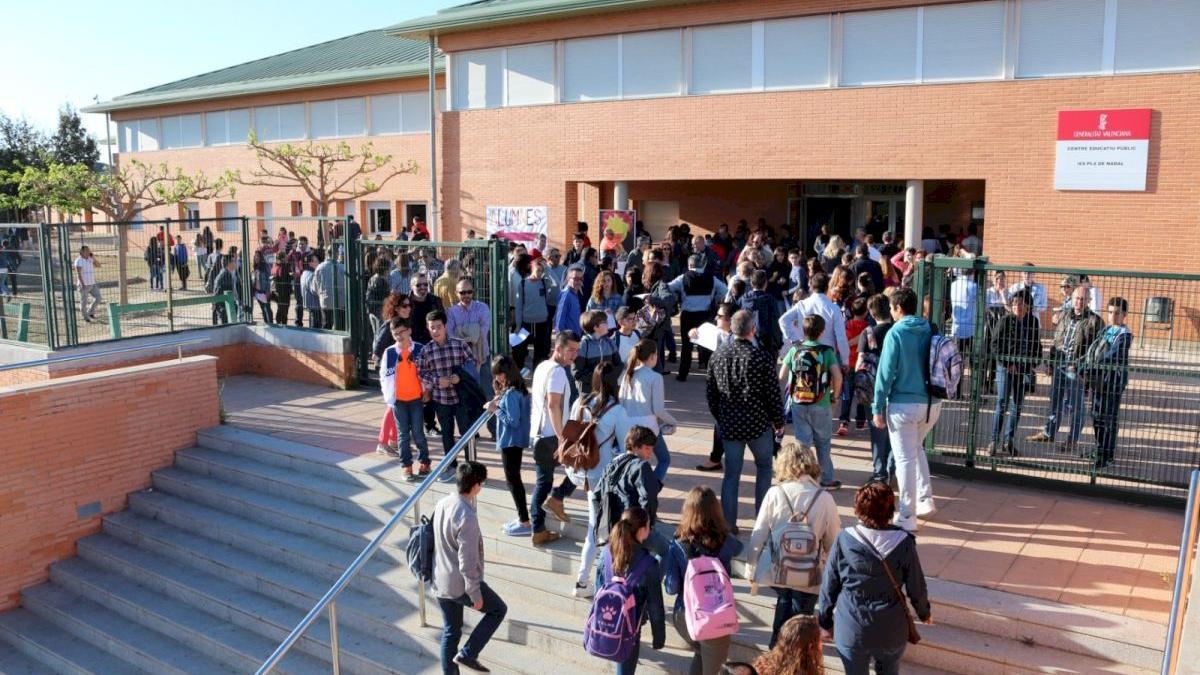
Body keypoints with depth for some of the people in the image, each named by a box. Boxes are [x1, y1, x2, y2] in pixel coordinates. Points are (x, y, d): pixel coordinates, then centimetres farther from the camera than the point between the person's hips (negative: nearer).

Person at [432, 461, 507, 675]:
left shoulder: (442, 504, 0)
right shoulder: (467, 517, -26)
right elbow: (467, 561, -24)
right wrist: (476, 594, -14)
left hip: (440, 582, 8)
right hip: (460, 584, -8)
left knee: (450, 631, 19)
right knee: (498, 609, 14)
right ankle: (467, 654, 10)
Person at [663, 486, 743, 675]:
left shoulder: (677, 546, -16)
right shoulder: (726, 542, -12)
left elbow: (672, 588, -12)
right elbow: (739, 548, 12)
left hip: (684, 616, 1)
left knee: (700, 654, 31)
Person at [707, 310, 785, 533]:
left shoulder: (718, 356, -2)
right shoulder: (762, 358, -15)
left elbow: (710, 393, 6)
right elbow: (773, 395, -10)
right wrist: (779, 422, 5)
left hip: (729, 425, 3)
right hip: (758, 424, -3)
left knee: (731, 473, 11)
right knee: (764, 468, 18)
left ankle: (728, 523, 15)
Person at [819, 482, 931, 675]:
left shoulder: (844, 540, -16)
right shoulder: (903, 542, -14)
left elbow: (829, 585, -8)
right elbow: (916, 587, -4)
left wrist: (824, 620, 7)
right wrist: (924, 612, 17)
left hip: (851, 631, -1)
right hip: (891, 631, 1)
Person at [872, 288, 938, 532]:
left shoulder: (896, 333, -11)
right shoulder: (930, 330, 5)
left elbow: (885, 373, -12)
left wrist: (878, 409, -6)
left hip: (904, 404, -6)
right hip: (932, 403, 6)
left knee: (905, 458, 1)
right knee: (916, 448, 26)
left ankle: (907, 517, 5)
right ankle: (925, 501, 24)